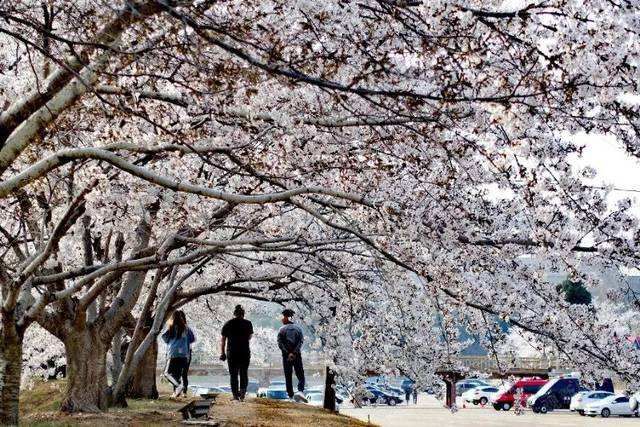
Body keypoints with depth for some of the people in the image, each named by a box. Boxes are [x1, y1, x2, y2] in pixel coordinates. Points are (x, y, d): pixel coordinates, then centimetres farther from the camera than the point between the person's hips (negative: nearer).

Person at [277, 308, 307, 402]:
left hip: (286, 355, 0)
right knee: (300, 375, 1)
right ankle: (300, 391, -21)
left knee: (288, 377, 7)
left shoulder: (282, 329, 4)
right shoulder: (298, 328, 7)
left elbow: (280, 343, -7)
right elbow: (301, 342, -4)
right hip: (297, 355, 0)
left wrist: (288, 353, -11)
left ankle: (291, 395, 5)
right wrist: (294, 353, -10)